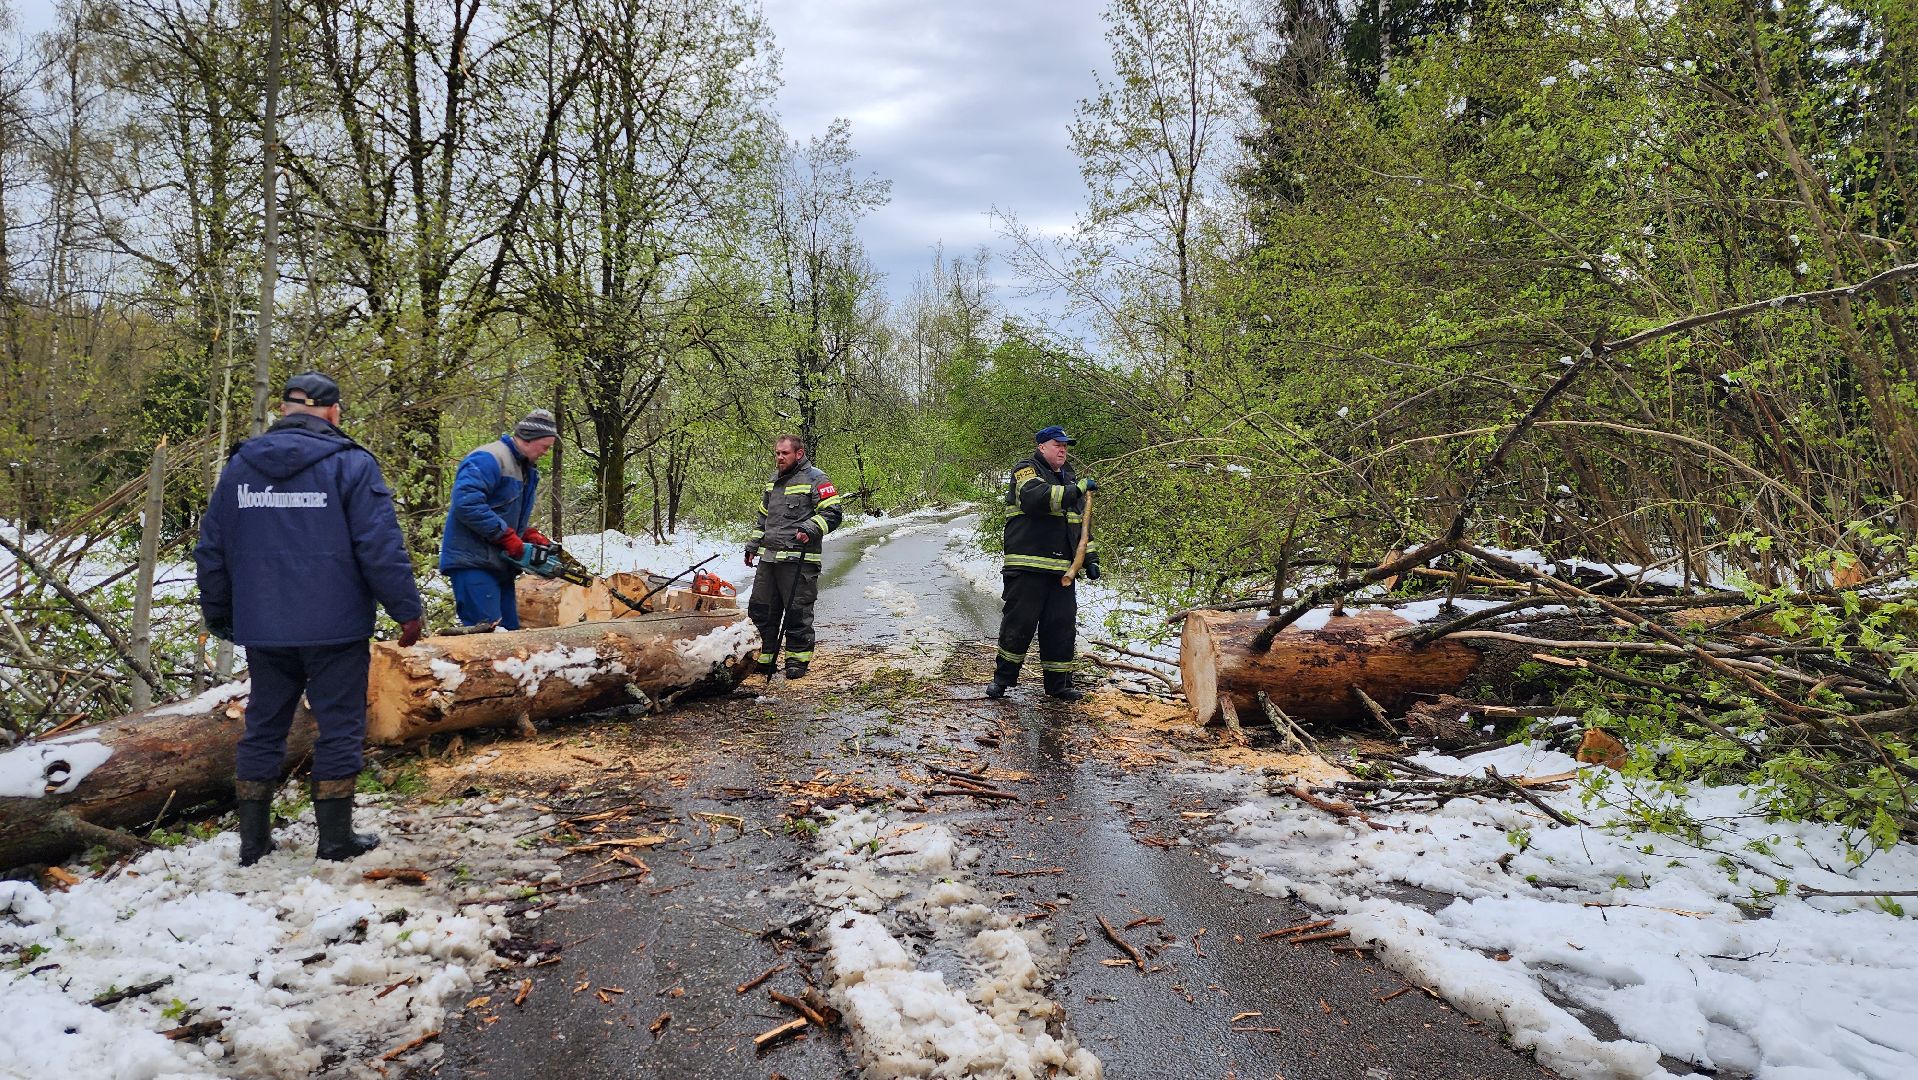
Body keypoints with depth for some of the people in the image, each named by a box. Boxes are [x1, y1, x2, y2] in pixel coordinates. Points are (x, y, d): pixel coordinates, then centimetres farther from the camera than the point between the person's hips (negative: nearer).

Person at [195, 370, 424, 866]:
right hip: (334, 628, -5)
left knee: (263, 727, 14)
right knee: (339, 726, 4)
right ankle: (336, 837, 9)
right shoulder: (350, 463, -7)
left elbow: (212, 549, 15)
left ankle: (253, 840, 20)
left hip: (263, 629, 5)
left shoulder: (239, 465, 9)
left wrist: (218, 615, 25)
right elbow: (381, 546, -13)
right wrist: (406, 609, -6)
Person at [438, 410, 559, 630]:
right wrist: (507, 537, -23)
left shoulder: (527, 469, 18)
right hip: (473, 563, -10)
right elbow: (467, 503, -27)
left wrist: (532, 536, 4)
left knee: (510, 631, 10)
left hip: (500, 565, 10)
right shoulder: (488, 460, -14)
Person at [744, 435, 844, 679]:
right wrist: (753, 546, 27)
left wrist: (809, 529, -23)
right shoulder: (773, 481, 21)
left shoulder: (815, 479, -4)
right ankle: (762, 658, 20)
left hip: (798, 560, -8)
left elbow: (832, 513, -10)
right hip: (768, 558, 8)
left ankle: (798, 659, 8)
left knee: (797, 611, -3)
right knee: (760, 610, 9)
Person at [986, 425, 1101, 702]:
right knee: (1019, 622, -2)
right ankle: (1002, 677, 14)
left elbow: (1082, 523, 27)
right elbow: (1036, 497, -24)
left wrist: (1091, 558, 18)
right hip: (1027, 566, -6)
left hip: (1062, 570, 7)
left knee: (1062, 627, 5)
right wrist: (1078, 489, -22)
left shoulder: (1068, 478, 22)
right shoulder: (1026, 471, -1)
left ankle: (1058, 684, 15)